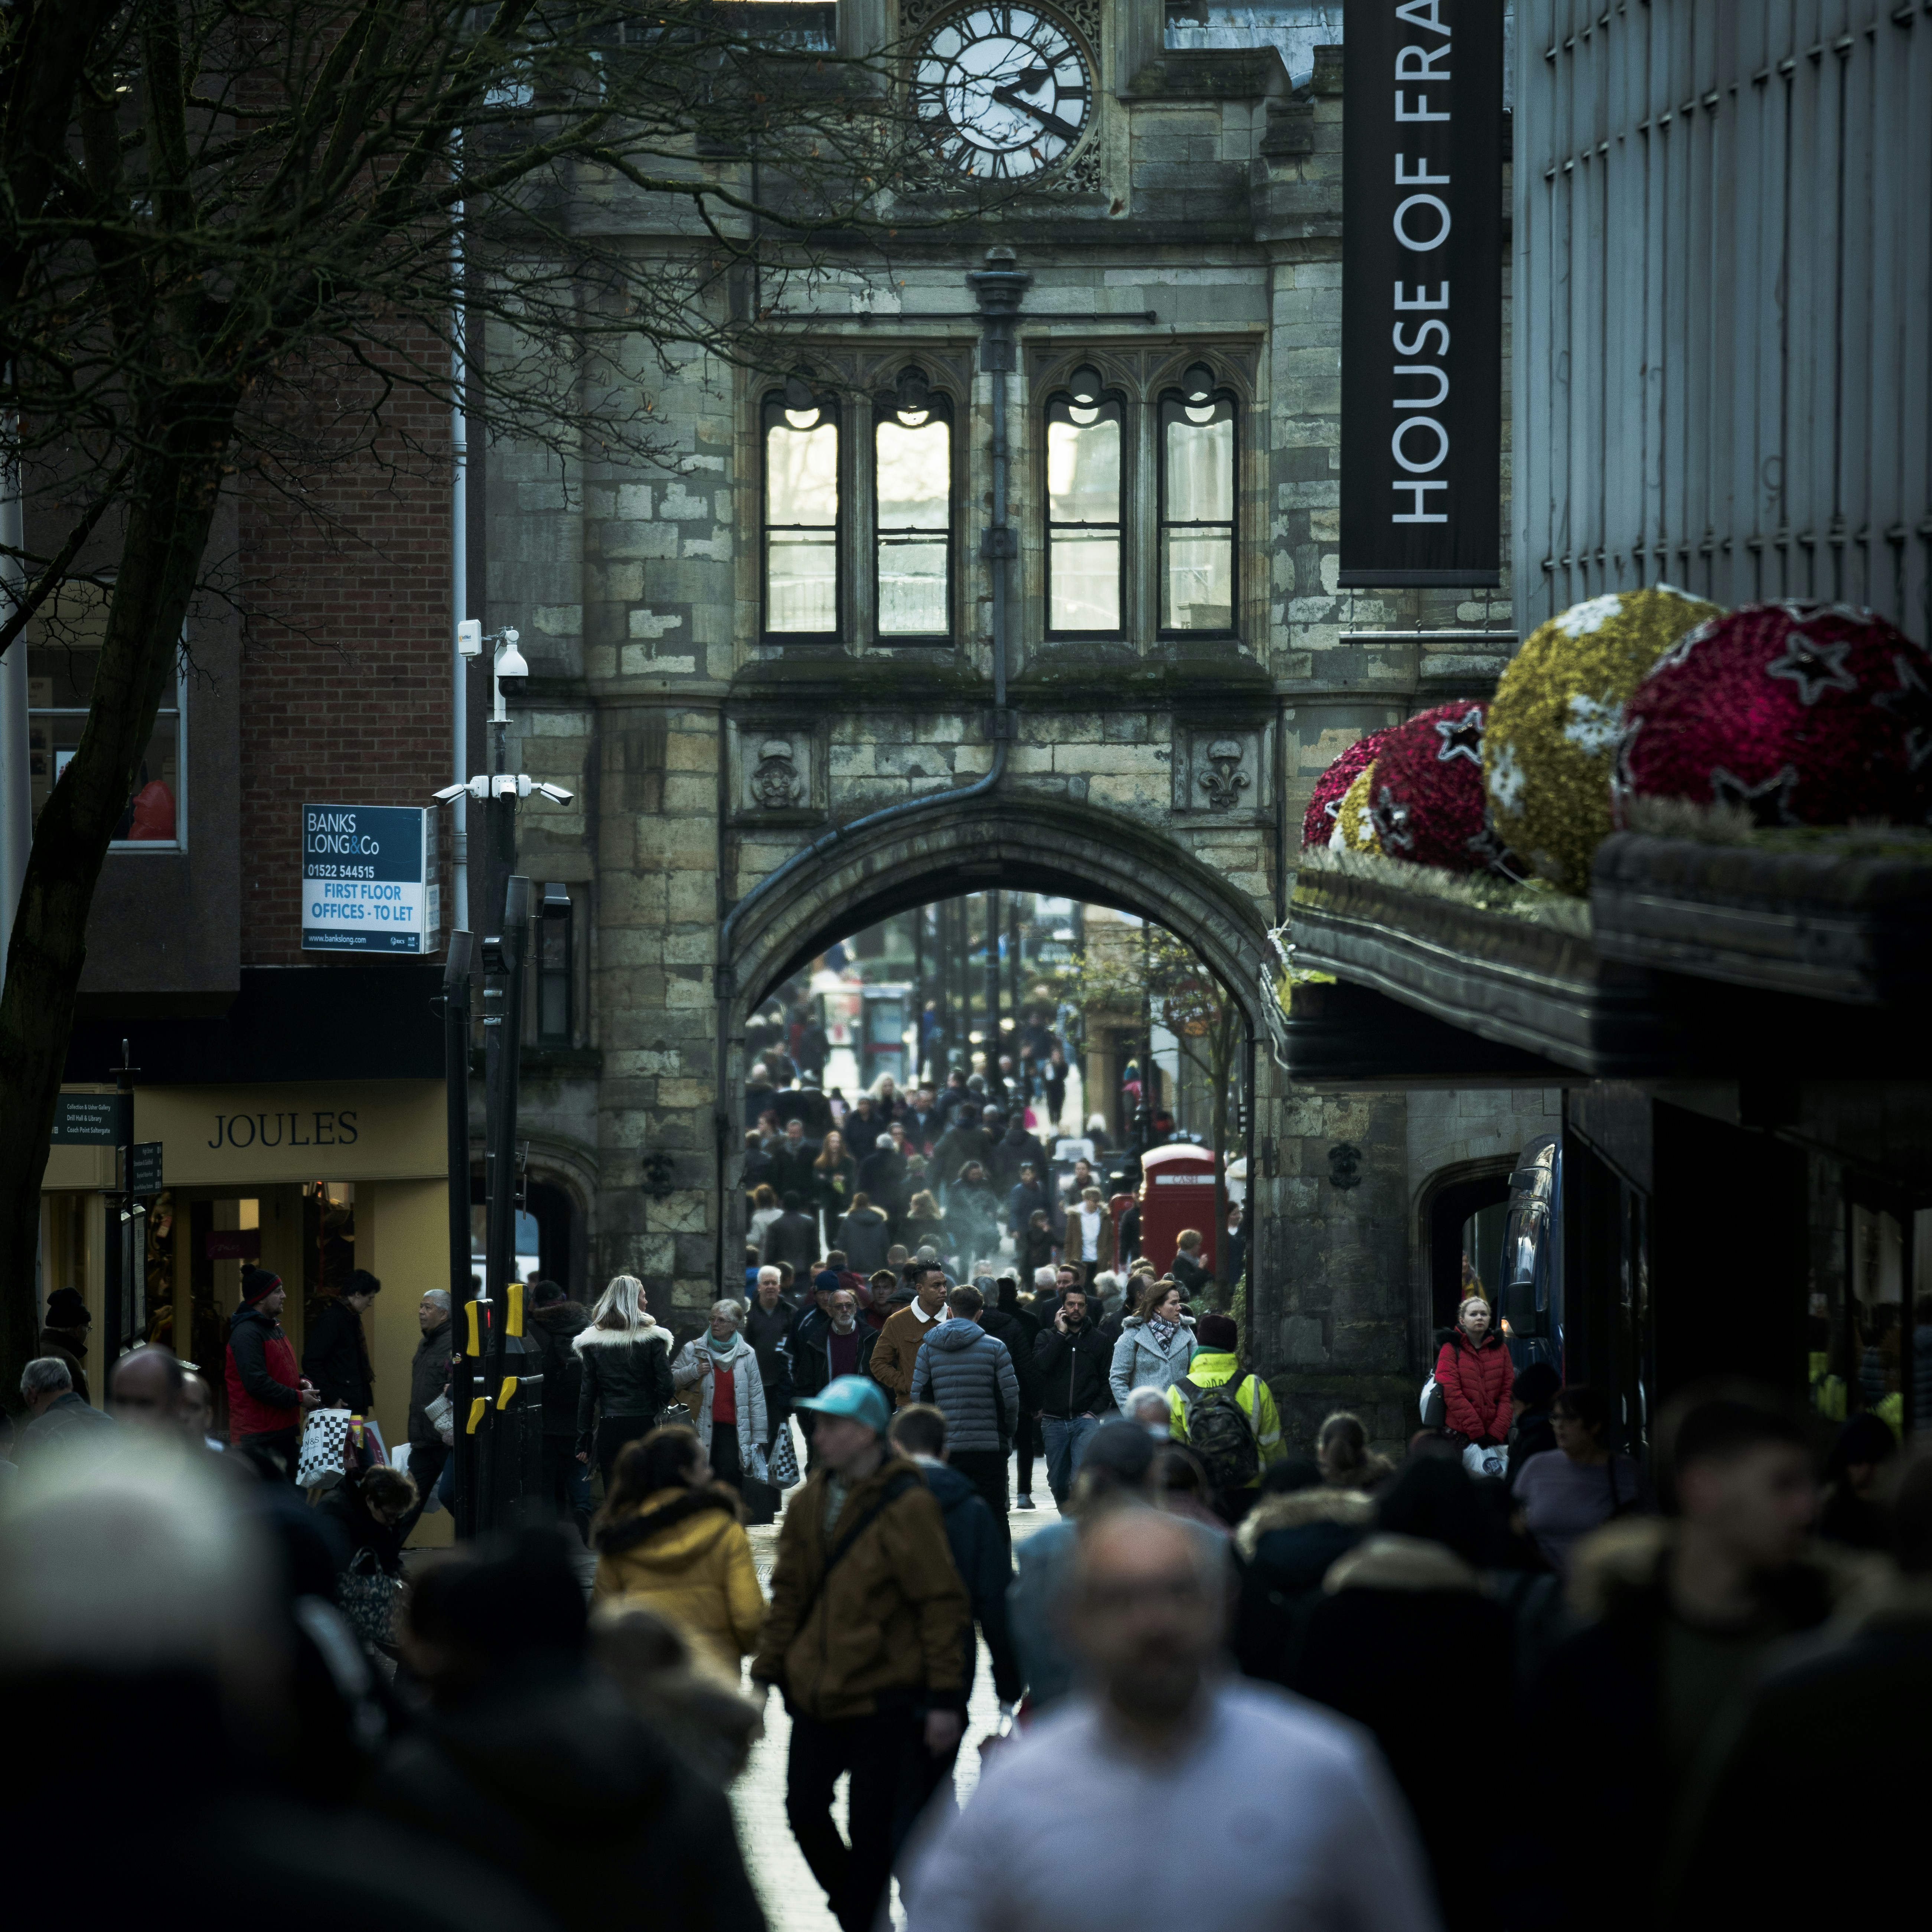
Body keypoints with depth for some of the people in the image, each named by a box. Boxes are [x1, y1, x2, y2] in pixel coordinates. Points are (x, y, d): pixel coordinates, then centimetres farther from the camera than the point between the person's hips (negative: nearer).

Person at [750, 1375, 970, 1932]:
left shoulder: (908, 1508, -13)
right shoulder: (811, 1501, 6)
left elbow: (943, 1606, -13)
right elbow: (789, 1595, 14)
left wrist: (945, 1697, -14)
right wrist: (766, 1673, 11)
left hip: (884, 1698, -6)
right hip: (816, 1695, 6)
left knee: (870, 1828, 2)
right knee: (805, 1810, 10)